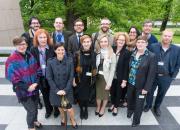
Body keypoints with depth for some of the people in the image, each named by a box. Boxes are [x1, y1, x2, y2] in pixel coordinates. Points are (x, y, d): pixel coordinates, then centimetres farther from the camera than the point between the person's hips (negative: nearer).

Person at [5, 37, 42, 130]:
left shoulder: (30, 56, 1)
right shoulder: (12, 60, -17)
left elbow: (37, 70, 6)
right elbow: (12, 77, -17)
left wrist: (36, 82, -8)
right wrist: (27, 87, -18)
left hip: (35, 88, 5)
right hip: (23, 91, -5)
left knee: (35, 107, 20)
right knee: (31, 110, 1)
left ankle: (34, 121, 48)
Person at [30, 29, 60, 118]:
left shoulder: (52, 48, -12)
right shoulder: (33, 49, -5)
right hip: (41, 77, 2)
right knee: (45, 94, 21)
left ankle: (56, 109, 42)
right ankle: (48, 110, 46)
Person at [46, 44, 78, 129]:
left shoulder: (69, 61, -11)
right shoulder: (50, 62, -12)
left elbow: (71, 77, -8)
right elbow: (49, 78, -9)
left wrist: (66, 90, -13)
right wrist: (57, 90, -13)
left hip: (67, 89, -1)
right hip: (55, 89, 1)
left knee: (69, 108, 1)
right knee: (60, 106, 19)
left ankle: (73, 120, 34)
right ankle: (63, 118, 51)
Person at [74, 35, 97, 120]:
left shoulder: (93, 54, -4)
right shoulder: (77, 54, -11)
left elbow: (94, 67, 2)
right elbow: (74, 67, -8)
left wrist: (94, 78, -1)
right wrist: (74, 79, -9)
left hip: (89, 79, 2)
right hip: (80, 79, -1)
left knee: (87, 95, 14)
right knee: (80, 95, 10)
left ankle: (86, 109, 41)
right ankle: (81, 109, 38)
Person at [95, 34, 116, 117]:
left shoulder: (112, 54, -13)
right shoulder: (97, 52, -2)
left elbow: (112, 70, -12)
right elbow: (95, 66, 0)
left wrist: (109, 83, -14)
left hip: (106, 77, -2)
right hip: (98, 76, 2)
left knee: (105, 94, 16)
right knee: (98, 93, 16)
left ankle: (103, 108, 42)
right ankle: (98, 107, 43)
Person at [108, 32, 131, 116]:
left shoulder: (127, 53, -12)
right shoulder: (112, 50, -3)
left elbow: (126, 67, -12)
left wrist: (124, 80, -13)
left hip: (120, 77, -3)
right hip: (112, 76, 3)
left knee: (118, 92, 16)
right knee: (112, 91, 18)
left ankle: (116, 107, 37)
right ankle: (113, 104, 43)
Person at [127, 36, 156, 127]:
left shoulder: (151, 56, -15)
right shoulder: (133, 54, -2)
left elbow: (151, 74, -14)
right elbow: (129, 68, 6)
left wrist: (146, 88, -14)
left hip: (141, 85, -4)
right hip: (130, 83, 4)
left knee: (139, 104, 10)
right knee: (130, 98, 22)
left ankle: (136, 120, 36)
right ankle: (130, 110, 54)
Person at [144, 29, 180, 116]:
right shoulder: (153, 47, -10)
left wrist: (173, 76, -3)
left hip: (166, 78, 1)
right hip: (153, 76, -1)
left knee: (161, 94, 20)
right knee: (150, 92, 18)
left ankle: (157, 107, 45)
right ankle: (148, 105, 44)